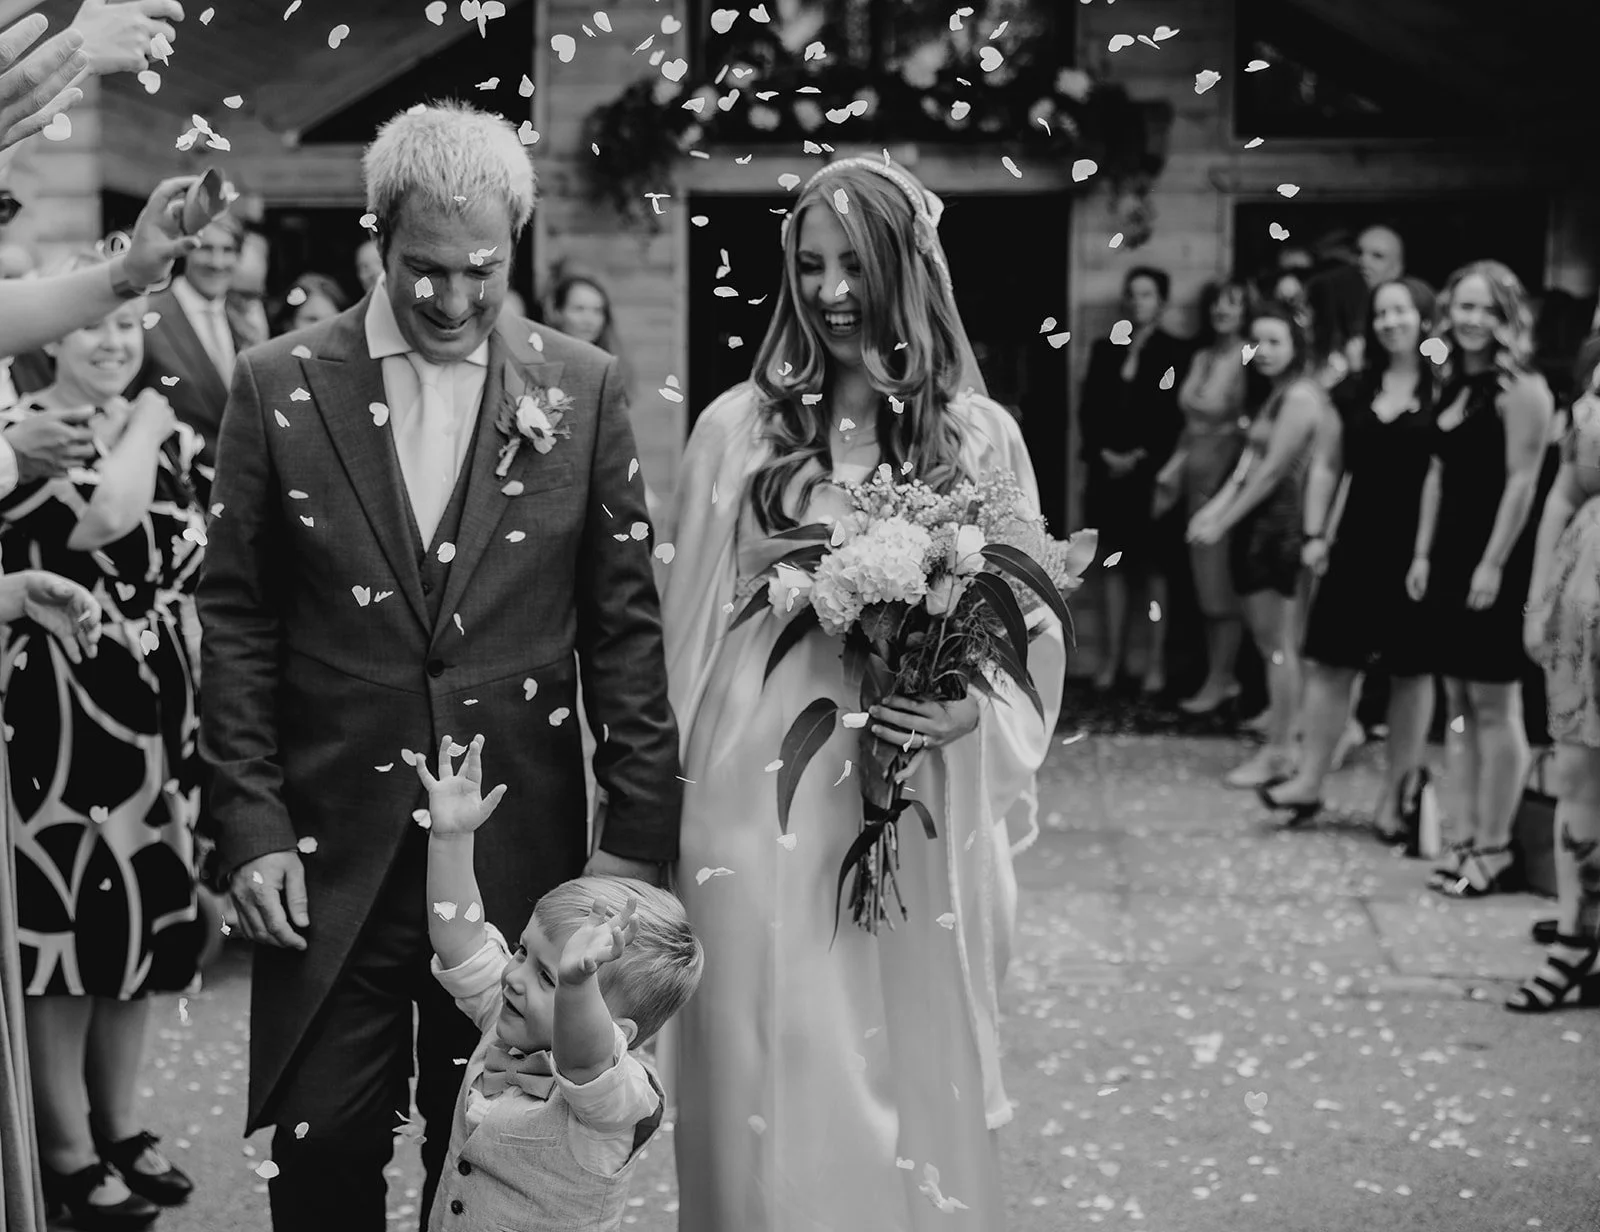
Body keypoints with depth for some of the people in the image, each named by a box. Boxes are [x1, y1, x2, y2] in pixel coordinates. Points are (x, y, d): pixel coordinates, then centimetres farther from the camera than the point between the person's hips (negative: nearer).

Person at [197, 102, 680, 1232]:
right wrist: (251, 826, -4)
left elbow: (625, 624, 3)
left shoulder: (583, 388, 1)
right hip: (330, 849, 0)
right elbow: (237, 623, 2)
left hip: (521, 849, 1)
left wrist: (638, 832, 0)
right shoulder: (278, 386, 0)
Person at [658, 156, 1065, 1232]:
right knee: (774, 1082, 4)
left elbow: (1030, 632, 8)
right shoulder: (739, 428, 1)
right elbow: (690, 627, 6)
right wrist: (668, 799, 5)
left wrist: (972, 711, -12)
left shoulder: (979, 437, 3)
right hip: (762, 800, 0)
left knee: (913, 1082, 10)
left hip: (918, 813, 1)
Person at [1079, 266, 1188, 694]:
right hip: (1108, 469, 4)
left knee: (1153, 565, -2)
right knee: (1114, 562, 5)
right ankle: (1113, 656, 8)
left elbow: (1175, 416, -5)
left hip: (1150, 472, -4)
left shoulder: (1174, 352, 1)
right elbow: (1088, 409, 10)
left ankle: (1156, 660, -1)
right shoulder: (1104, 350, 14)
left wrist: (1140, 456, -11)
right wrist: (1103, 451, -4)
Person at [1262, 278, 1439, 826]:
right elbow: (1327, 467, 15)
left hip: (1417, 549, -4)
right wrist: (1314, 534, 7)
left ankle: (1394, 797, 12)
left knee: (1411, 673, 5)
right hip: (1356, 544, 5)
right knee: (1329, 663, 4)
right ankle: (1309, 781, 12)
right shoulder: (1355, 390, 10)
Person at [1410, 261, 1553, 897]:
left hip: (1496, 562, -8)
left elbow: (1521, 482, -16)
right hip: (1450, 557, 8)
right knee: (1462, 705, 11)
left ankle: (1494, 849, 1)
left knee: (1495, 706, -4)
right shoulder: (1451, 385, 15)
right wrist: (1423, 554, 12)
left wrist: (1493, 565, -19)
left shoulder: (1521, 388, -10)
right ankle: (1473, 837, 18)